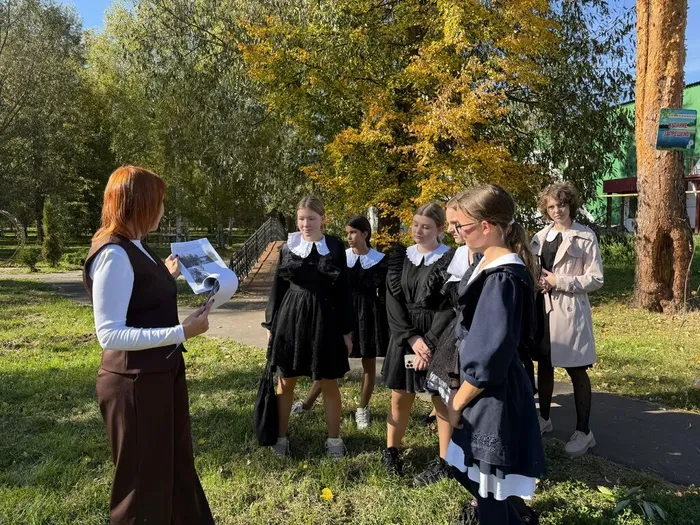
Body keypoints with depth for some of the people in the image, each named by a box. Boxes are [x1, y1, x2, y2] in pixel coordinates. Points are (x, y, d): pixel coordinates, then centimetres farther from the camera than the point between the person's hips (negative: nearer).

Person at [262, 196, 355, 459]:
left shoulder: (335, 247, -2)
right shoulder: (288, 246, 3)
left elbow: (343, 290, 0)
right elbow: (278, 286, 8)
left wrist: (347, 330, 0)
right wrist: (271, 324, 7)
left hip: (325, 320, -1)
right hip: (290, 317, 2)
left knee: (329, 383, 8)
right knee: (285, 381, 10)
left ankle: (334, 439, 24)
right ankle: (281, 437, 25)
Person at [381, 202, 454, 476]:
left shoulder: (450, 260, -6)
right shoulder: (400, 258, 5)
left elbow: (450, 307, -11)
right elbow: (393, 302, -1)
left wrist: (429, 343, -16)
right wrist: (412, 338, -12)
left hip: (439, 338, -3)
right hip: (404, 336, 3)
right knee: (400, 398, 10)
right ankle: (391, 450, 29)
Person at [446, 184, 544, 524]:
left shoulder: (501, 278, -24)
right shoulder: (489, 264, 6)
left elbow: (489, 357, -24)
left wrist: (457, 402, -11)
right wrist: (459, 393, 13)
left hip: (493, 398, -9)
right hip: (481, 393, 9)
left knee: (489, 489, 9)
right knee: (464, 471, 23)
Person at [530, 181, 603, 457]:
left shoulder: (586, 237, -7)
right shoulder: (541, 236, 8)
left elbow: (596, 279, -9)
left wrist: (559, 282, -16)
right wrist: (535, 281, -7)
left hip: (569, 310, -5)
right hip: (541, 307, 5)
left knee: (576, 370, 4)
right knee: (543, 364, 16)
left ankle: (583, 431, 16)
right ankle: (544, 418, 33)